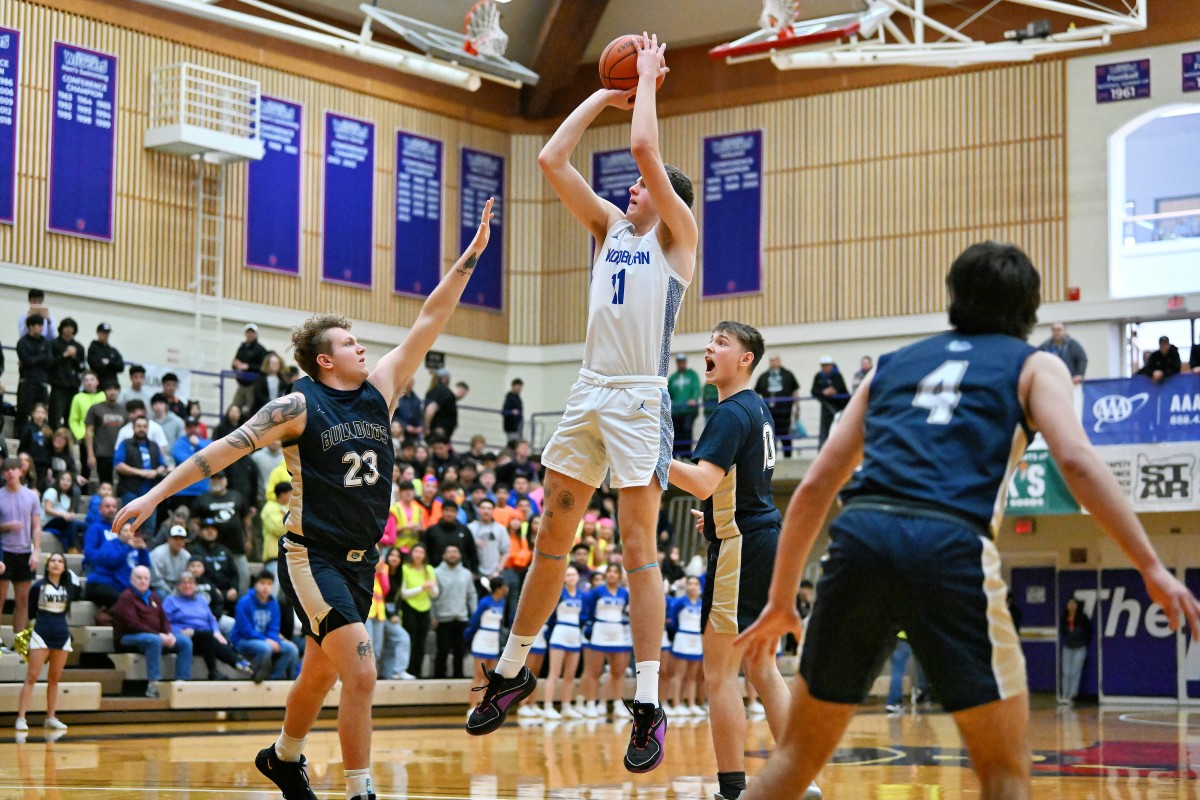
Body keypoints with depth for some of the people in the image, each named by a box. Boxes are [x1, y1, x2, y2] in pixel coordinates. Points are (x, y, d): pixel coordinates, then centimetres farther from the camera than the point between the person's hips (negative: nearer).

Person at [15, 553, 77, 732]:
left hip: (62, 636, 4)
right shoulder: (38, 587, -3)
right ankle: (21, 718, -9)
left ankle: (51, 717, 17)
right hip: (41, 635, -4)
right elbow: (30, 612, 2)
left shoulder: (68, 587, 7)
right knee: (32, 677, -8)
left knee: (54, 679, 10)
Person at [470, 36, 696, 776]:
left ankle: (650, 706, -6)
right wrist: (606, 93, 15)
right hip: (588, 394, 6)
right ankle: (513, 671, 21)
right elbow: (552, 159, 12)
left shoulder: (677, 235, 1)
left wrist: (648, 80, 2)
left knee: (639, 550, -8)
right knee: (552, 539, 10)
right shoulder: (610, 227, 17)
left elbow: (645, 148, -11)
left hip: (640, 400, -6)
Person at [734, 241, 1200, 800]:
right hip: (949, 549, -4)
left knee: (798, 753, 15)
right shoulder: (1034, 366, 18)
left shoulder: (891, 366, 29)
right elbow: (1075, 460, -2)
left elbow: (814, 488, 25)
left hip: (860, 535, 4)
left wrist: (781, 600, 31)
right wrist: (1151, 567, -3)